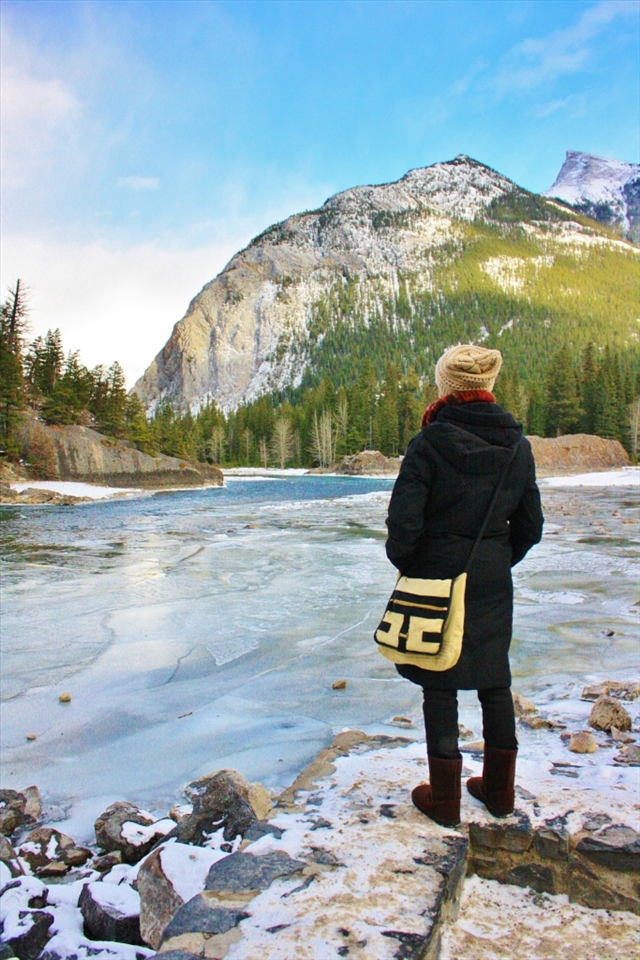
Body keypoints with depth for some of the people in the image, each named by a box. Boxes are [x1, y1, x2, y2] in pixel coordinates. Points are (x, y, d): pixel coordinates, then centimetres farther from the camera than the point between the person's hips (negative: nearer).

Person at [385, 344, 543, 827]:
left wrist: (404, 564, 0)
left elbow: (404, 520, -18)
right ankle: (499, 790, 32)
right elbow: (530, 524, 6)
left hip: (437, 578, -5)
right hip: (493, 583, 5)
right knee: (495, 681, 17)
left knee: (439, 686, 7)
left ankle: (444, 800, 20)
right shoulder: (517, 443, 1)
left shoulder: (431, 442, -16)